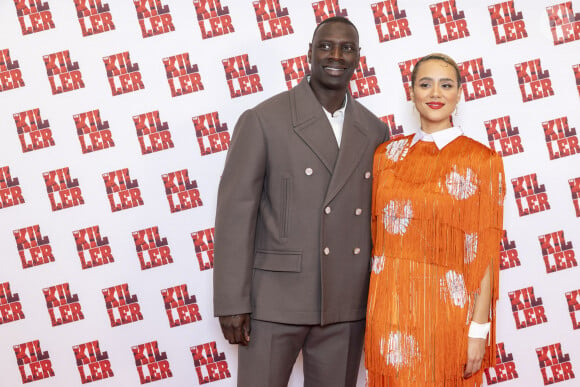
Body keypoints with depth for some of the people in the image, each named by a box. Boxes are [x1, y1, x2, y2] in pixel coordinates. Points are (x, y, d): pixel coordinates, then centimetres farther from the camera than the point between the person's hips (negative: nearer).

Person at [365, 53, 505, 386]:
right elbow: (377, 233, 8)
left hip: (447, 307, -3)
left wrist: (479, 328, -10)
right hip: (390, 305, 3)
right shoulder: (387, 154, 5)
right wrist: (374, 309, 4)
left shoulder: (482, 160, -6)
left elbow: (485, 250, -7)